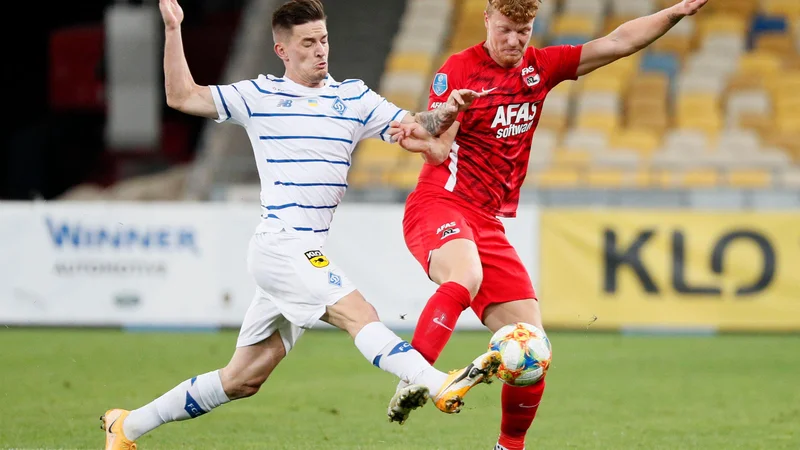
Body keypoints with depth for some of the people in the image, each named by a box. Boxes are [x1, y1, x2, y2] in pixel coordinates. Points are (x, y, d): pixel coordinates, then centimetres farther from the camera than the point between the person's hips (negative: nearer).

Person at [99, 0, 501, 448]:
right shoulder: (260, 95, 3)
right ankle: (440, 384, -42)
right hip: (279, 244, -6)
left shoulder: (354, 98, 12)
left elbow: (415, 128, 6)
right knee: (359, 313, -26)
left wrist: (445, 112, -15)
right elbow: (181, 96, 6)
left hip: (309, 254, 6)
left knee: (242, 380, 10)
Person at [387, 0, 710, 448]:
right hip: (439, 206, -6)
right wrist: (422, 138, -34)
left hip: (489, 225, 6)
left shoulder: (539, 67, 11)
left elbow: (618, 42, 10)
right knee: (466, 276, -41)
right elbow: (442, 143, -11)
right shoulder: (458, 70, -4)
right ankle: (411, 384, -38)